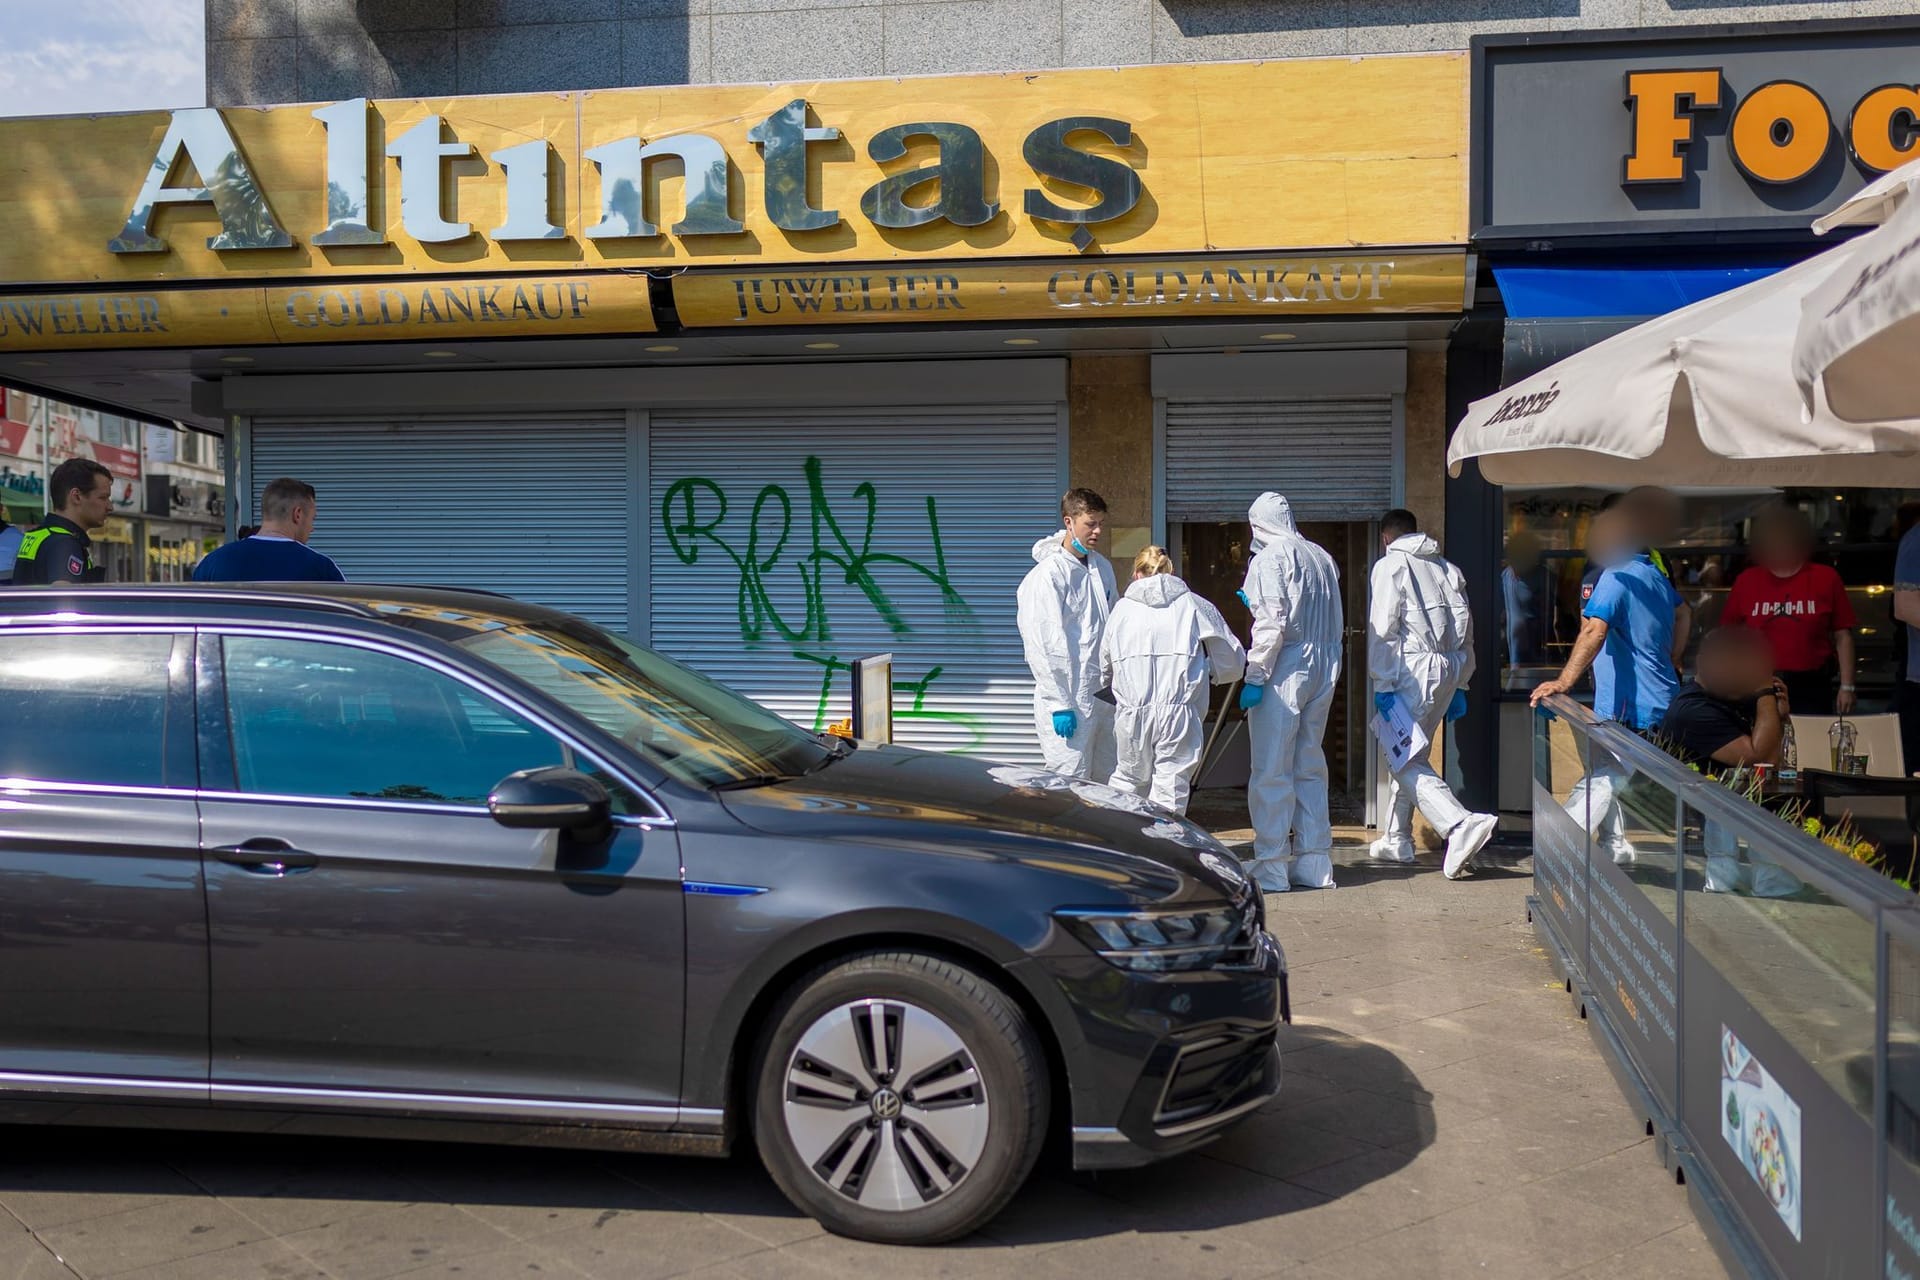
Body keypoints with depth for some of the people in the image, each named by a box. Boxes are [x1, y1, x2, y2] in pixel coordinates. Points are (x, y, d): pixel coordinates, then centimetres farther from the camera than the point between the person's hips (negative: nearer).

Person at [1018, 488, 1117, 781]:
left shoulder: (1102, 568, 11)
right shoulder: (1048, 574, -14)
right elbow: (1042, 645, -17)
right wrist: (1058, 705, -18)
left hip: (1104, 694, 8)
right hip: (1069, 697, -8)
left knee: (1107, 781, 14)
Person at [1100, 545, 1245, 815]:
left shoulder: (1122, 608, 12)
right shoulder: (1195, 605, 10)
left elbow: (1104, 668, 16)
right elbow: (1233, 663, 11)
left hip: (1132, 713, 1)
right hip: (1179, 711, -1)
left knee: (1128, 780, 17)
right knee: (1171, 790, 1)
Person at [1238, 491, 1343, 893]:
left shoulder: (1270, 558, -9)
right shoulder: (1322, 557, 14)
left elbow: (1271, 623, -17)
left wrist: (1255, 676, -15)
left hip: (1285, 668, -8)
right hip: (1324, 669, 8)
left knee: (1271, 771, -3)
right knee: (1309, 767, 14)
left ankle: (1270, 867, -3)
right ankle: (1314, 863, 17)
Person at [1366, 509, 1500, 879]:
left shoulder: (1390, 565, -3)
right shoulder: (1447, 569, 17)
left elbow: (1383, 629, -12)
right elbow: (1466, 633, 16)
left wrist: (1382, 685, -12)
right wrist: (1459, 686, 20)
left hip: (1413, 673, -8)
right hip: (1448, 671, 8)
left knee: (1407, 761, -8)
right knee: (1407, 754, 18)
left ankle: (1461, 824, -26)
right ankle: (1397, 839, 24)